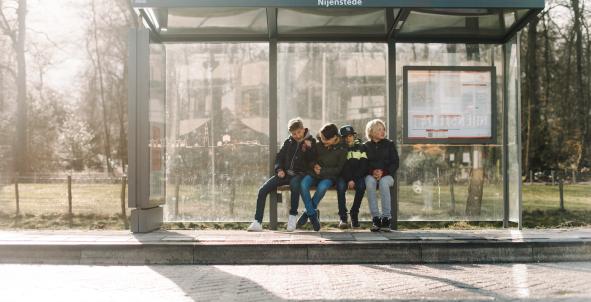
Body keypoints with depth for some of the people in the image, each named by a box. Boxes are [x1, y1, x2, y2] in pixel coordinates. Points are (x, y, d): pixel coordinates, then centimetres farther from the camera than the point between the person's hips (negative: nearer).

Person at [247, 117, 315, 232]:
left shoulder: (311, 142, 4)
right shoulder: (288, 142, 15)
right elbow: (279, 156, 20)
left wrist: (309, 149, -19)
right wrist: (279, 169, 2)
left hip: (299, 174, -4)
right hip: (285, 173, 4)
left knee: (294, 184, -41)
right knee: (263, 190, -15)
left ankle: (293, 215, -25)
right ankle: (257, 222, -14)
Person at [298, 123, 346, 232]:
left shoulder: (342, 149, -5)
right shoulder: (318, 144, 3)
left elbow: (339, 169, -3)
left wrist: (322, 171, -11)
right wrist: (314, 165, -7)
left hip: (329, 176, -3)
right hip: (314, 174, 3)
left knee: (322, 187, -37)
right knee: (303, 184, -30)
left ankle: (308, 212, -15)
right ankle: (312, 215, -21)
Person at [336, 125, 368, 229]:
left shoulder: (361, 147, 7)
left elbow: (364, 166, -3)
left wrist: (354, 179, -16)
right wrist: (348, 180, -17)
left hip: (358, 177, 0)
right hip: (344, 176, 0)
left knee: (361, 186, -33)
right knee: (340, 186, -33)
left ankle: (354, 214, -19)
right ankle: (343, 217, -31)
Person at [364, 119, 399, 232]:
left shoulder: (389, 144, 9)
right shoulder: (366, 146, 11)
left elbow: (395, 163, 2)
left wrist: (383, 172, -15)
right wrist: (372, 172, -17)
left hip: (387, 175, 0)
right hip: (370, 175, 1)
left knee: (383, 182, -37)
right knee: (370, 182, -36)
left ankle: (386, 217, -34)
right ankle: (375, 218, -36)